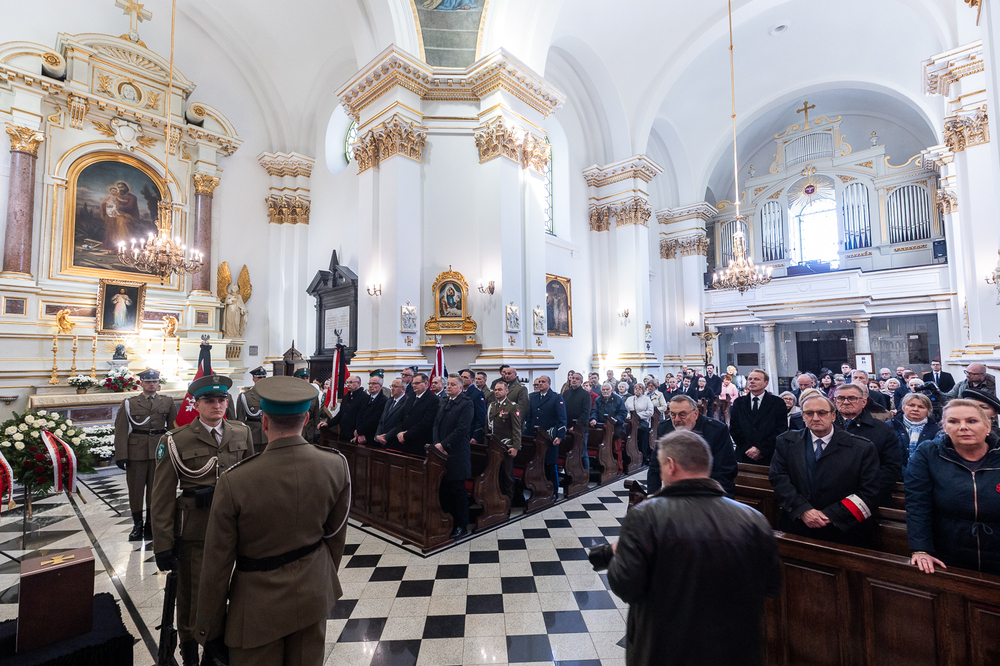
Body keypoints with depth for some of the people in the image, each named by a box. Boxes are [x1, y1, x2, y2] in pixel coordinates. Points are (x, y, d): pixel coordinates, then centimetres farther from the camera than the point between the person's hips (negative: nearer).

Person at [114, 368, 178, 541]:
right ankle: (137, 525, 20)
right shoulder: (128, 403, 4)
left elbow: (173, 428, 7)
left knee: (155, 489, 7)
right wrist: (121, 455, -7)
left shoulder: (168, 402, 7)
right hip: (136, 453, -1)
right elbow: (121, 431, 0)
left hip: (159, 453, 1)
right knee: (135, 489, 6)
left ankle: (151, 524, 20)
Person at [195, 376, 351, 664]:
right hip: (314, 594, 3)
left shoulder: (234, 482, -25)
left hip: (260, 604, -3)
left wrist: (209, 629, 3)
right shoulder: (336, 465, -17)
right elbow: (336, 535, -2)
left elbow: (217, 565, -13)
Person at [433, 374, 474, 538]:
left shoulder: (466, 403, -9)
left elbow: (462, 429, -16)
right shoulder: (443, 403, 14)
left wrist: (444, 444, -16)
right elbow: (436, 425, 10)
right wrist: (436, 443, -6)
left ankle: (462, 526, 16)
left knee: (458, 490, 3)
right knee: (444, 489, 10)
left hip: (457, 454, -6)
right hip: (441, 452, 6)